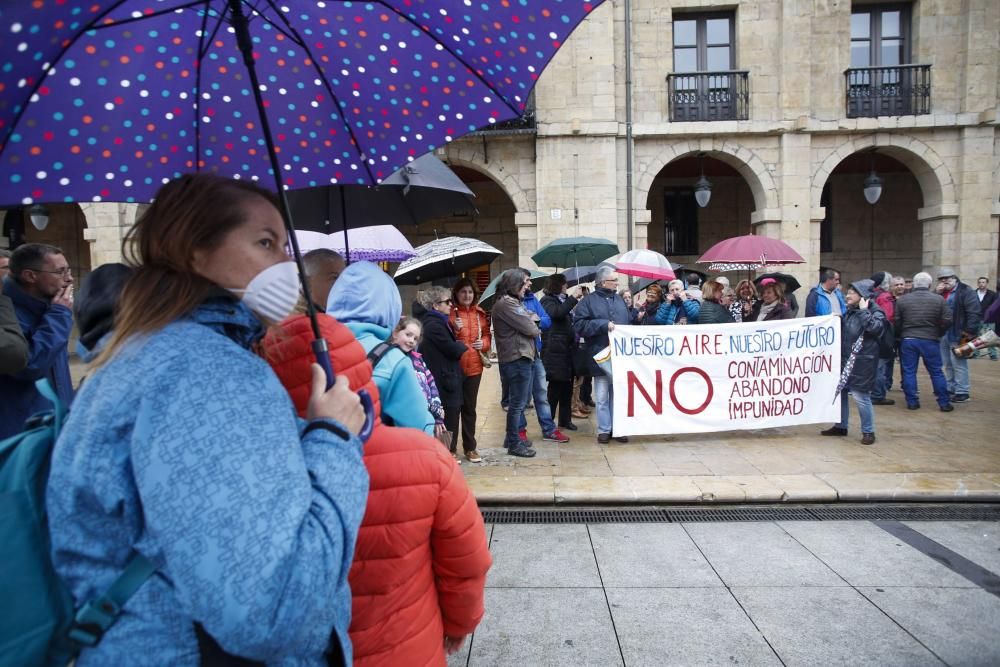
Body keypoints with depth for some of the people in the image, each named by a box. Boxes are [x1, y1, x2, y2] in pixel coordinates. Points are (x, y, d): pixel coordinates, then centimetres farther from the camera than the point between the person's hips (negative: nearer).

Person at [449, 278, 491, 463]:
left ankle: (470, 447, 23)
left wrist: (484, 343, -4)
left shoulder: (480, 313, 10)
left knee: (470, 407, 13)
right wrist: (454, 329, -23)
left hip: (474, 366, 4)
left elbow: (487, 335, 16)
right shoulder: (450, 312, -4)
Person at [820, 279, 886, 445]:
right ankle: (841, 426, 27)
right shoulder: (850, 312, 14)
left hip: (861, 364, -8)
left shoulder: (875, 313, -8)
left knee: (860, 396, -5)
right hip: (845, 360, 8)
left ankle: (868, 432, 10)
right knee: (839, 393, 13)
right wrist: (837, 321, 9)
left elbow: (875, 328, -29)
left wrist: (864, 311, -20)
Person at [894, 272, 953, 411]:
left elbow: (896, 322, 1)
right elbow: (947, 320, -4)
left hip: (908, 339, 0)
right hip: (930, 340, 0)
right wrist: (938, 334, 12)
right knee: (936, 372, 8)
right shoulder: (938, 299, -2)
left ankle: (912, 402, 7)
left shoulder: (902, 299, -1)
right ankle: (944, 403, 13)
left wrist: (899, 336, 16)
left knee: (909, 372, 6)